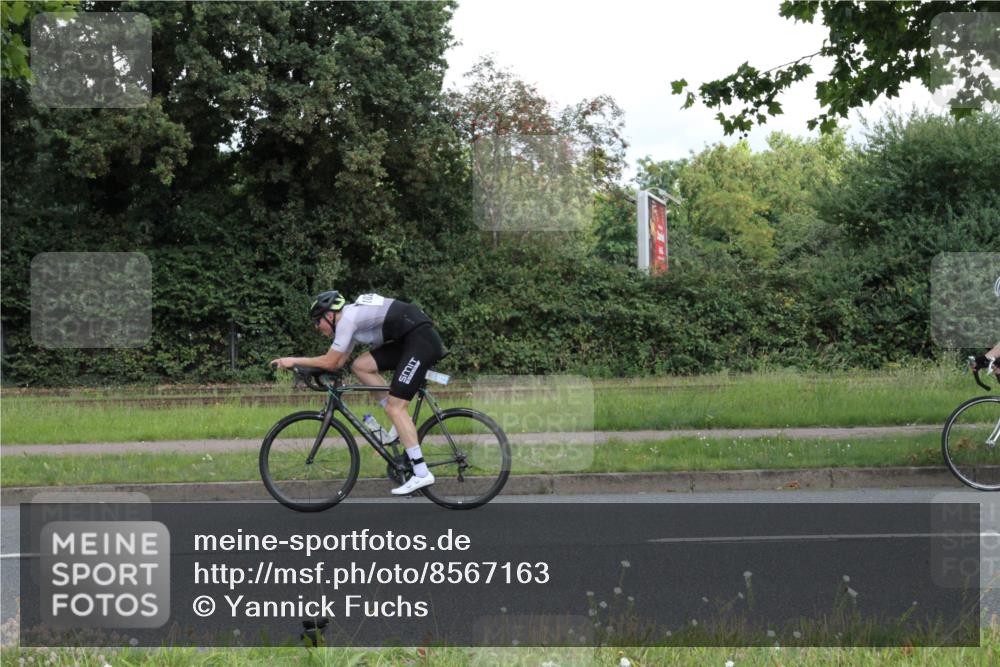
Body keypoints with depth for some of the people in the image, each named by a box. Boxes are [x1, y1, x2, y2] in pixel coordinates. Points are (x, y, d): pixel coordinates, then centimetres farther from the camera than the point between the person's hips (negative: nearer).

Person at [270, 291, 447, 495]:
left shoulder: (347, 319, -11)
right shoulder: (352, 316, 18)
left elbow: (330, 362, -10)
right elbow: (339, 362, 20)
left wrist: (294, 361, -1)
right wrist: (304, 365, 12)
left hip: (421, 340, -9)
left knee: (395, 408, -9)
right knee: (360, 366, 7)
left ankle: (421, 474, -10)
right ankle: (401, 422, 11)